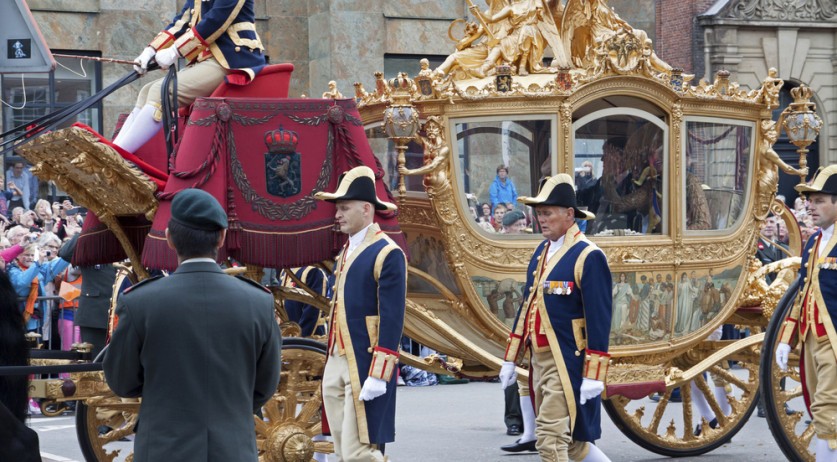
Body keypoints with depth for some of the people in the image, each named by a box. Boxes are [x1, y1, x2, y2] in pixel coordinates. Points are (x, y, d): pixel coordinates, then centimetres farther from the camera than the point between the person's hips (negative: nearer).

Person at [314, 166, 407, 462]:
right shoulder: (347, 252, 16)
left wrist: (378, 374, -20)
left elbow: (393, 318, -16)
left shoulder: (387, 254, -12)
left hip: (364, 368, -9)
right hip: (336, 365, 9)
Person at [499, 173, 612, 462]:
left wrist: (594, 376, -18)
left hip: (568, 365, -9)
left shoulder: (588, 256, -13)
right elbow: (527, 306, 18)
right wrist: (511, 359, 17)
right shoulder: (541, 252, 13)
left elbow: (599, 318, -16)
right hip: (540, 360, 9)